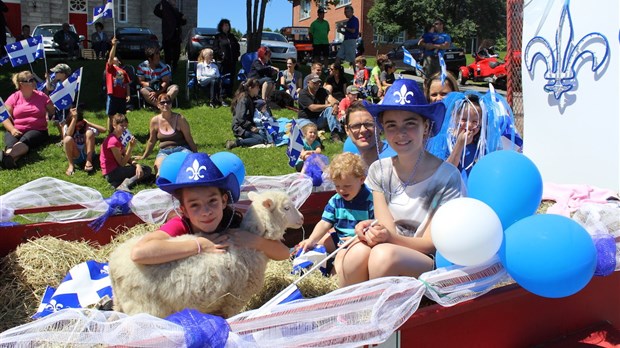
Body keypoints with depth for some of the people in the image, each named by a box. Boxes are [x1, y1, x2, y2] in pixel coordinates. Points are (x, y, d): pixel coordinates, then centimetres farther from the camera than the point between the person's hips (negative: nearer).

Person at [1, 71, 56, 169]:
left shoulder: (42, 96, 9)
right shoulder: (14, 98, 8)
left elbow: (54, 113, 11)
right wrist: (12, 129, -14)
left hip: (37, 130, -2)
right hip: (16, 131, 2)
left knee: (24, 140, -36)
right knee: (11, 144, -33)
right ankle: (10, 160, -65)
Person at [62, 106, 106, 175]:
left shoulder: (86, 127, -5)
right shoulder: (67, 127, -5)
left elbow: (103, 129, -19)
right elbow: (68, 135, -31)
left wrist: (88, 123, -18)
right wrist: (74, 118, -38)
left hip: (88, 154, 1)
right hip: (75, 156, 0)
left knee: (89, 132, -22)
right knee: (68, 139, -28)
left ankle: (88, 161, -20)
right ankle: (71, 165, -16)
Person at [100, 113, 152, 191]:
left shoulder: (119, 138, 13)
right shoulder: (113, 141, -18)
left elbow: (127, 158, 5)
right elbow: (122, 163, -16)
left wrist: (137, 165, -14)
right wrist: (131, 147, -20)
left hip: (116, 169, 9)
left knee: (147, 169, 5)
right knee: (146, 171, -5)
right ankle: (127, 183, -27)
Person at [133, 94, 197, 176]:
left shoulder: (180, 119, -4)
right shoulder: (155, 121, 4)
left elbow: (189, 139, 1)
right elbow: (151, 141, 18)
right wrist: (144, 156, 25)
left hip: (181, 150, -2)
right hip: (164, 151, 2)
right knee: (160, 171, -29)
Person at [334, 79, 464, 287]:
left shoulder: (447, 177, -10)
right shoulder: (379, 171, 2)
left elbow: (431, 243, -9)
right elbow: (388, 230, -2)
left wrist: (390, 237, -27)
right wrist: (372, 228, -26)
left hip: (428, 264, -2)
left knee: (385, 254, -34)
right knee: (358, 252, -31)